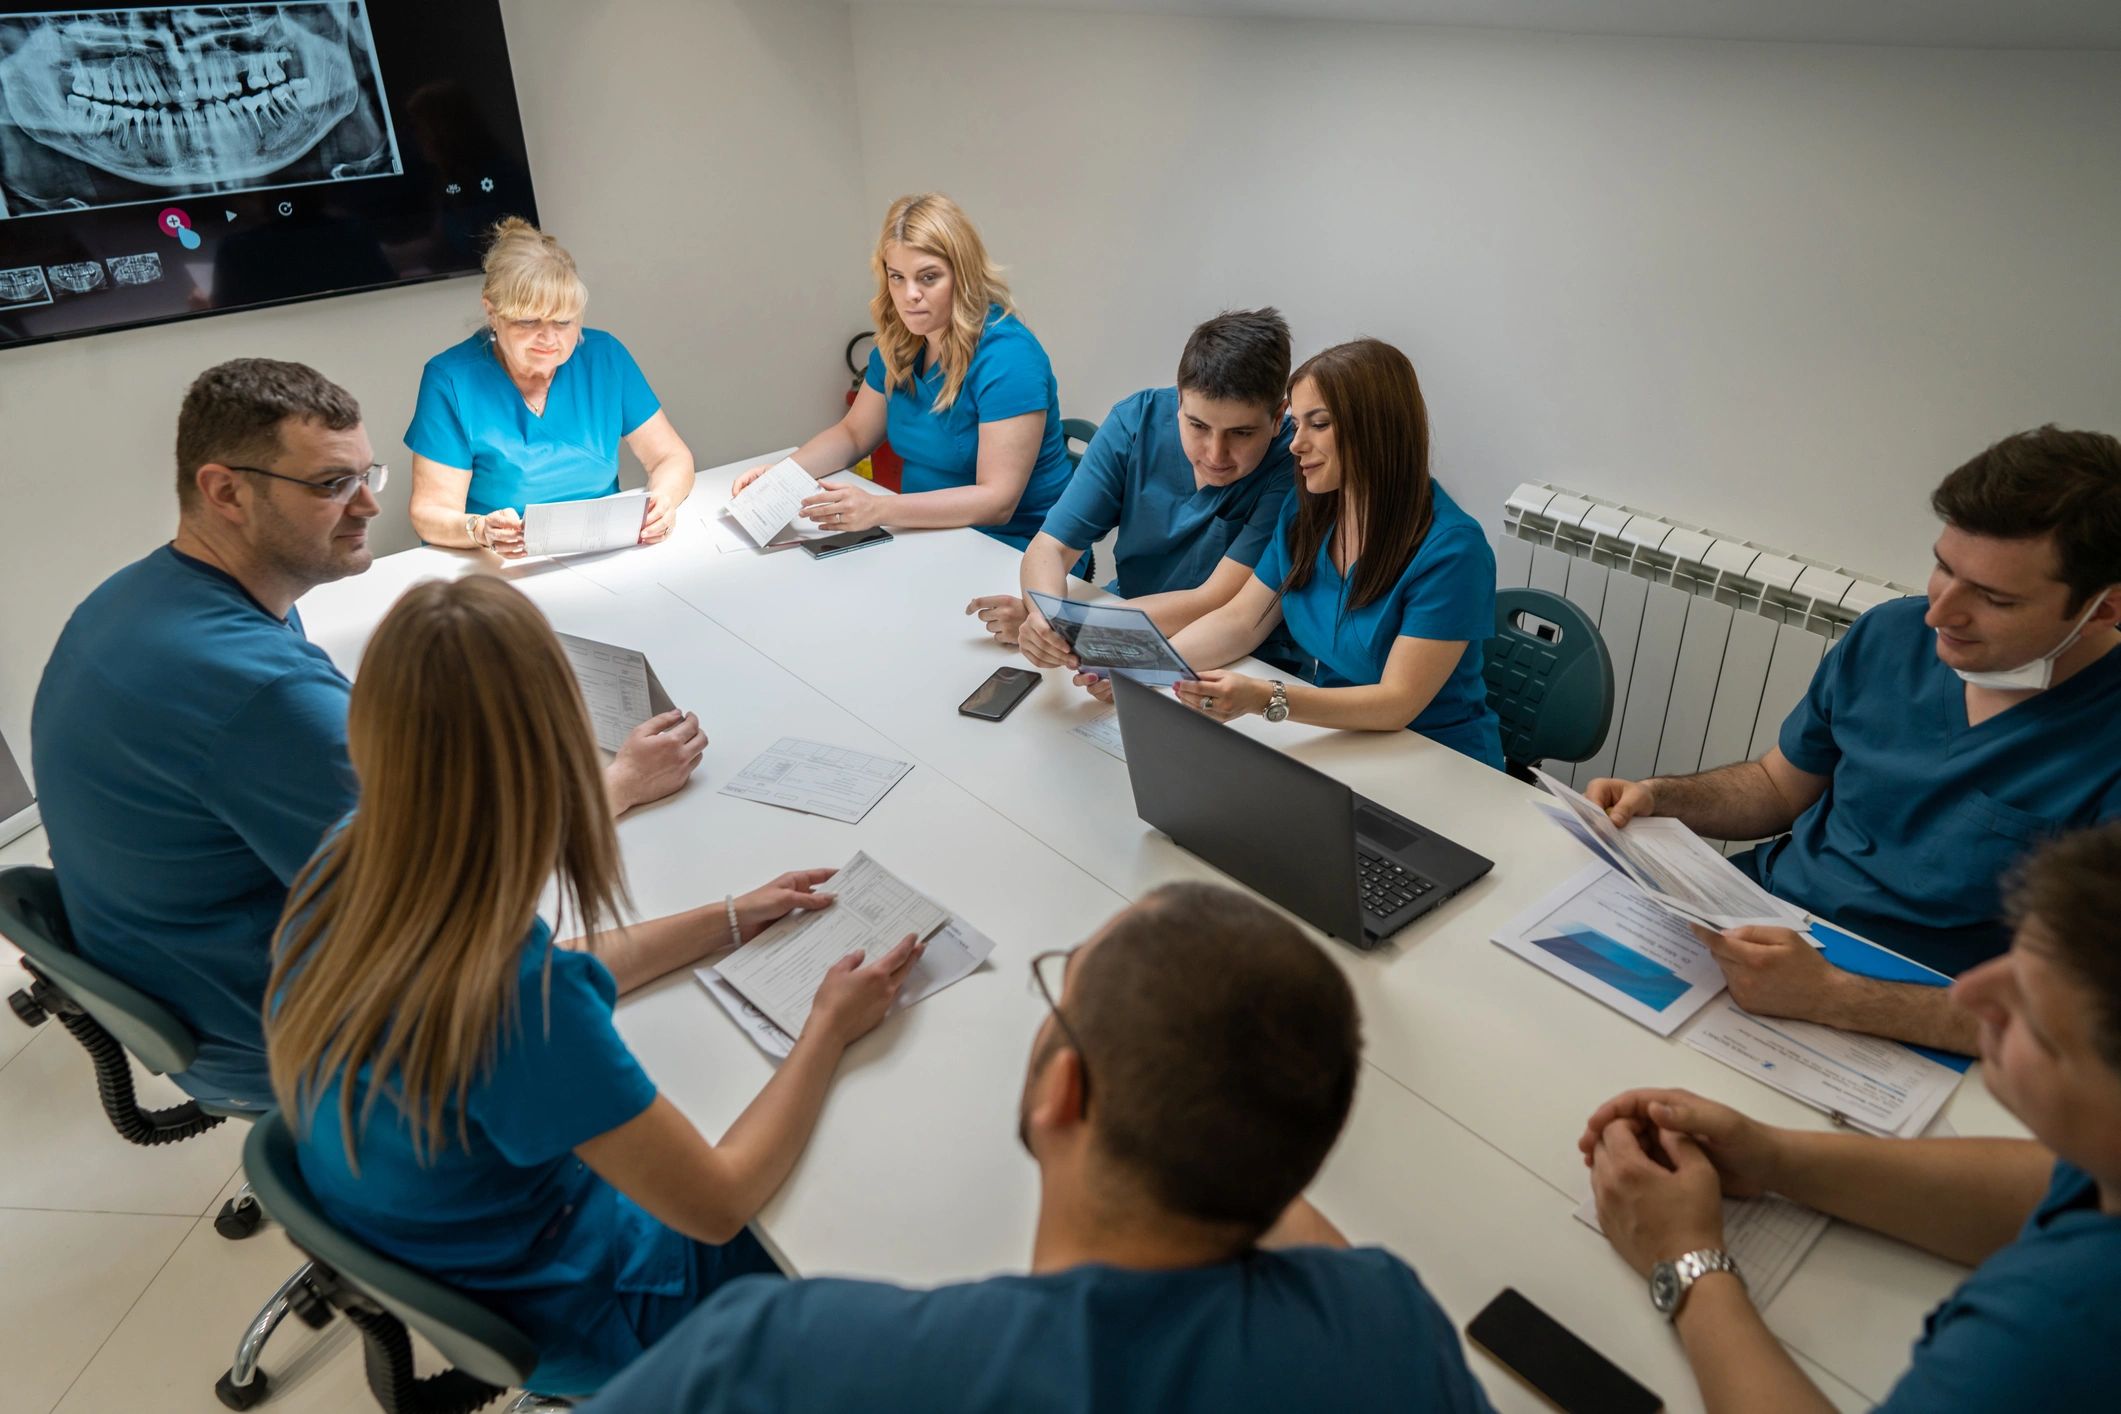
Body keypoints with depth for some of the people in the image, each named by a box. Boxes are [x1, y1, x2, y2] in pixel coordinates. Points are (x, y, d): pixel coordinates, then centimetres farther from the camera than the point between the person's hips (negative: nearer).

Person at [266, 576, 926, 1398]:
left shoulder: (343, 870, -19)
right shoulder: (513, 1012, -41)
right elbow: (720, 1206, -27)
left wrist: (730, 920, 4)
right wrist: (829, 1029, -15)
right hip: (560, 1308, -6)